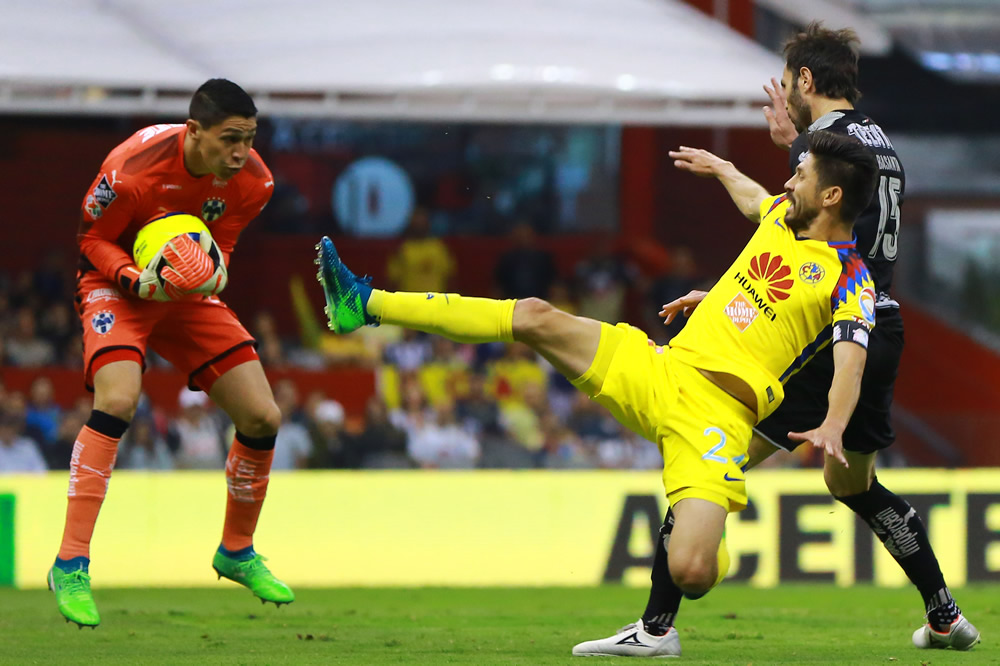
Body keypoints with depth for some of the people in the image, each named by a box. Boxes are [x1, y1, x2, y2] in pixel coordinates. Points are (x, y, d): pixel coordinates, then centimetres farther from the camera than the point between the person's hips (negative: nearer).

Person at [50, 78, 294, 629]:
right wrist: (135, 279, -32)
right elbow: (90, 240, -14)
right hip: (119, 287, -5)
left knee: (262, 418, -2)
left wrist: (208, 271, -21)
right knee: (117, 399, -31)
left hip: (190, 293, 5)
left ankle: (236, 552, 23)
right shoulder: (131, 169, -29)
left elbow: (219, 242, 2)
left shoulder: (252, 180, -14)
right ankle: (70, 567, -27)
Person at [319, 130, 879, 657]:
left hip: (716, 413, -7)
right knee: (535, 317, -3)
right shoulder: (783, 216, 13)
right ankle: (367, 306, 7)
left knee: (691, 572, -26)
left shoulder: (851, 281, -8)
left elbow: (851, 360, -25)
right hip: (658, 369, 7)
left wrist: (833, 427, -41)